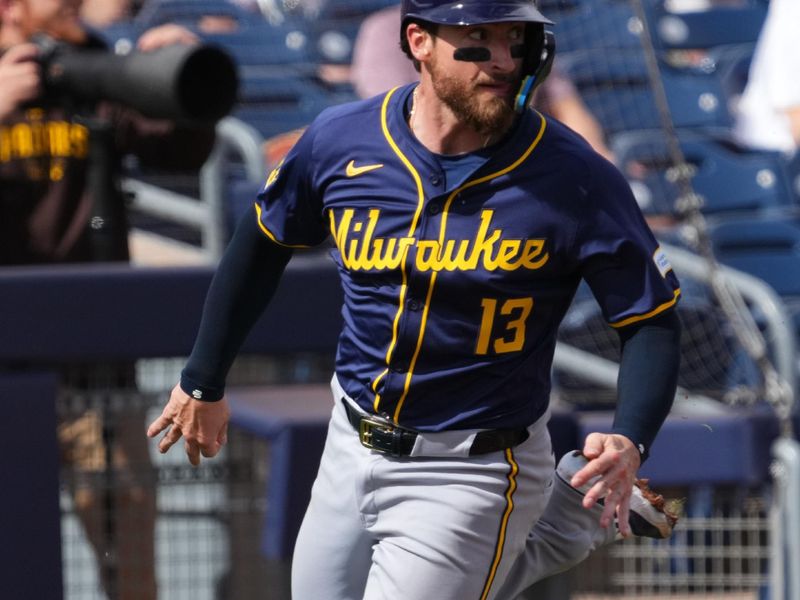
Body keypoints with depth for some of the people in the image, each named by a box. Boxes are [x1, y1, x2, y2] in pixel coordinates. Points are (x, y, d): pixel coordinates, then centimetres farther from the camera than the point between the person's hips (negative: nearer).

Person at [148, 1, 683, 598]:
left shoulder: (577, 179, -19)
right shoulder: (342, 140, -8)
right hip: (352, 450, 5)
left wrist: (630, 441, -30)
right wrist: (204, 381, 17)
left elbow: (652, 318, -12)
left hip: (472, 474, -5)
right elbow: (264, 241, 10)